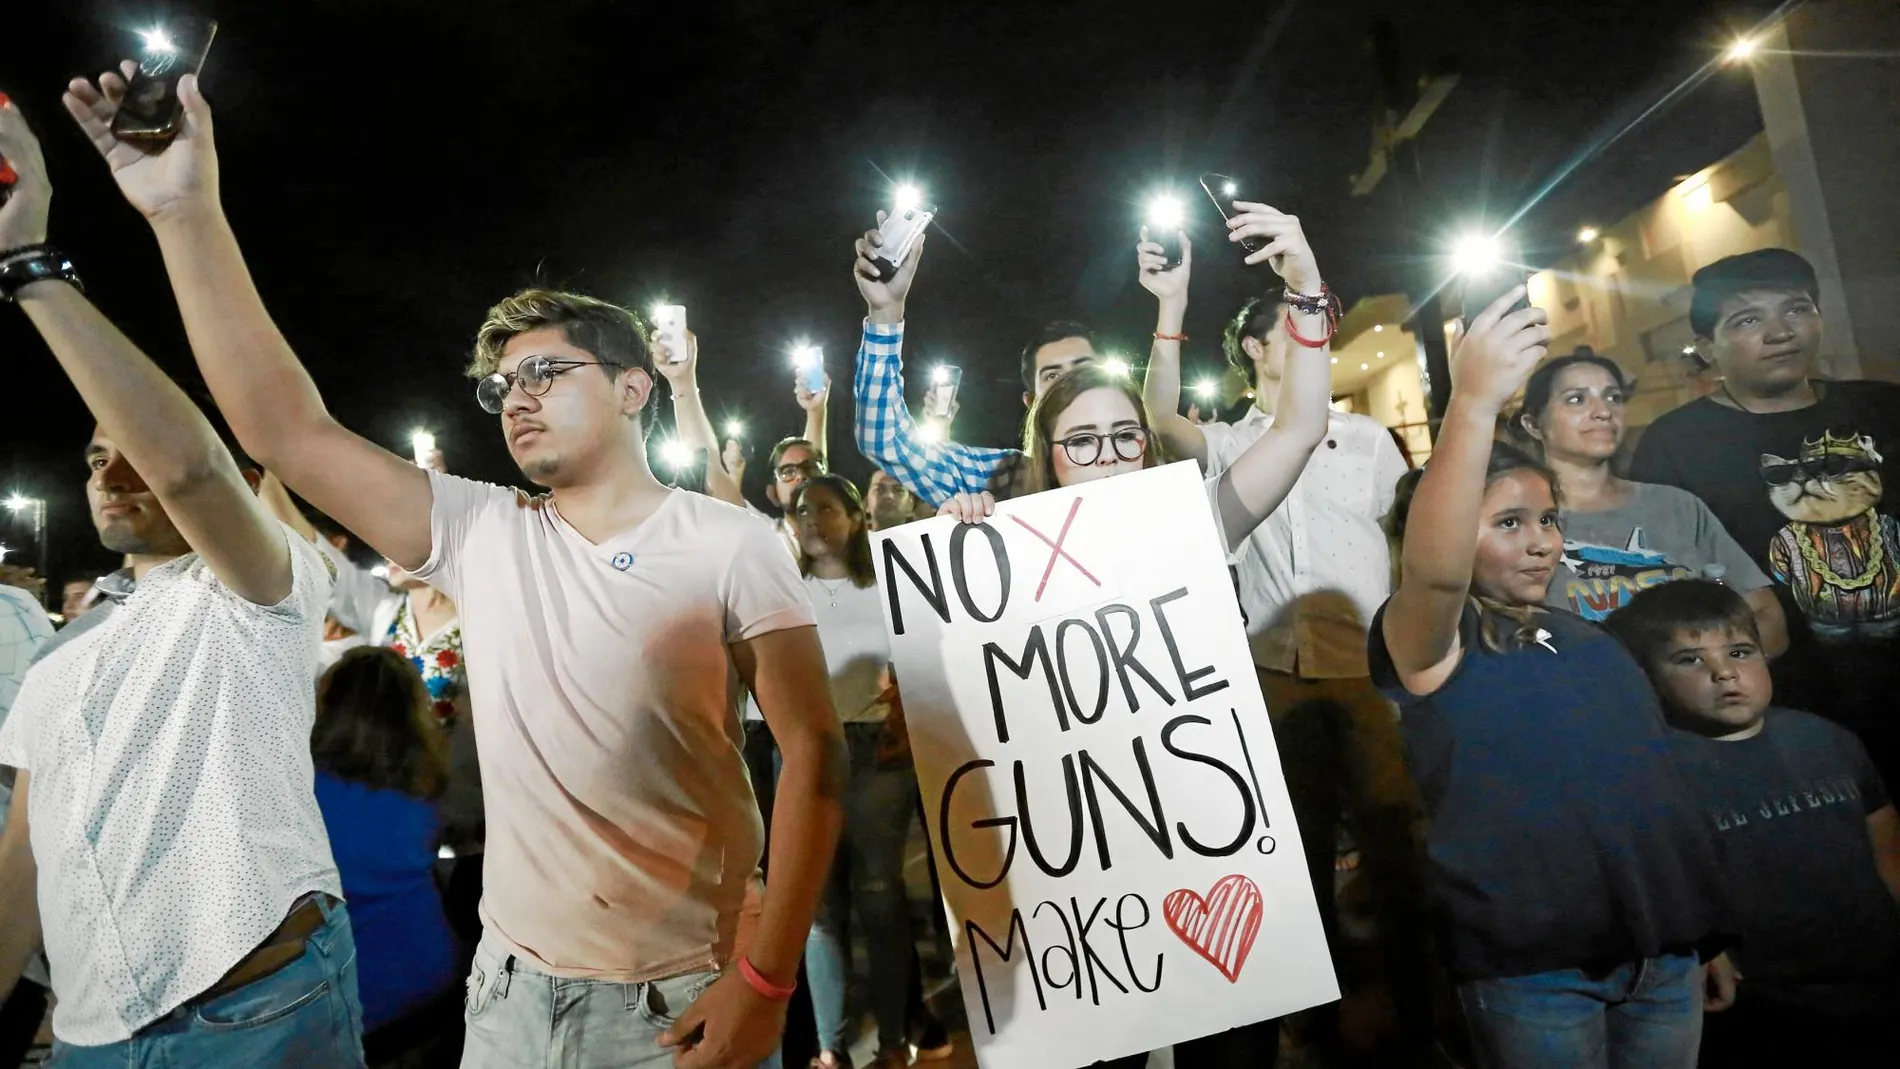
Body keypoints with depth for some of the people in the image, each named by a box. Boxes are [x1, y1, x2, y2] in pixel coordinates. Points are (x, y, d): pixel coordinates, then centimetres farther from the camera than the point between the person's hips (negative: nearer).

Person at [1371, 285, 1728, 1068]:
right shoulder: (1429, 641, -11)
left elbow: (1656, 780, 20)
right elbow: (1433, 567, -35)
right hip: (1532, 968, -6)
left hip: (1664, 953, 7)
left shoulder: (1591, 641, 12)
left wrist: (1707, 926, 19)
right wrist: (1474, 402, -44)